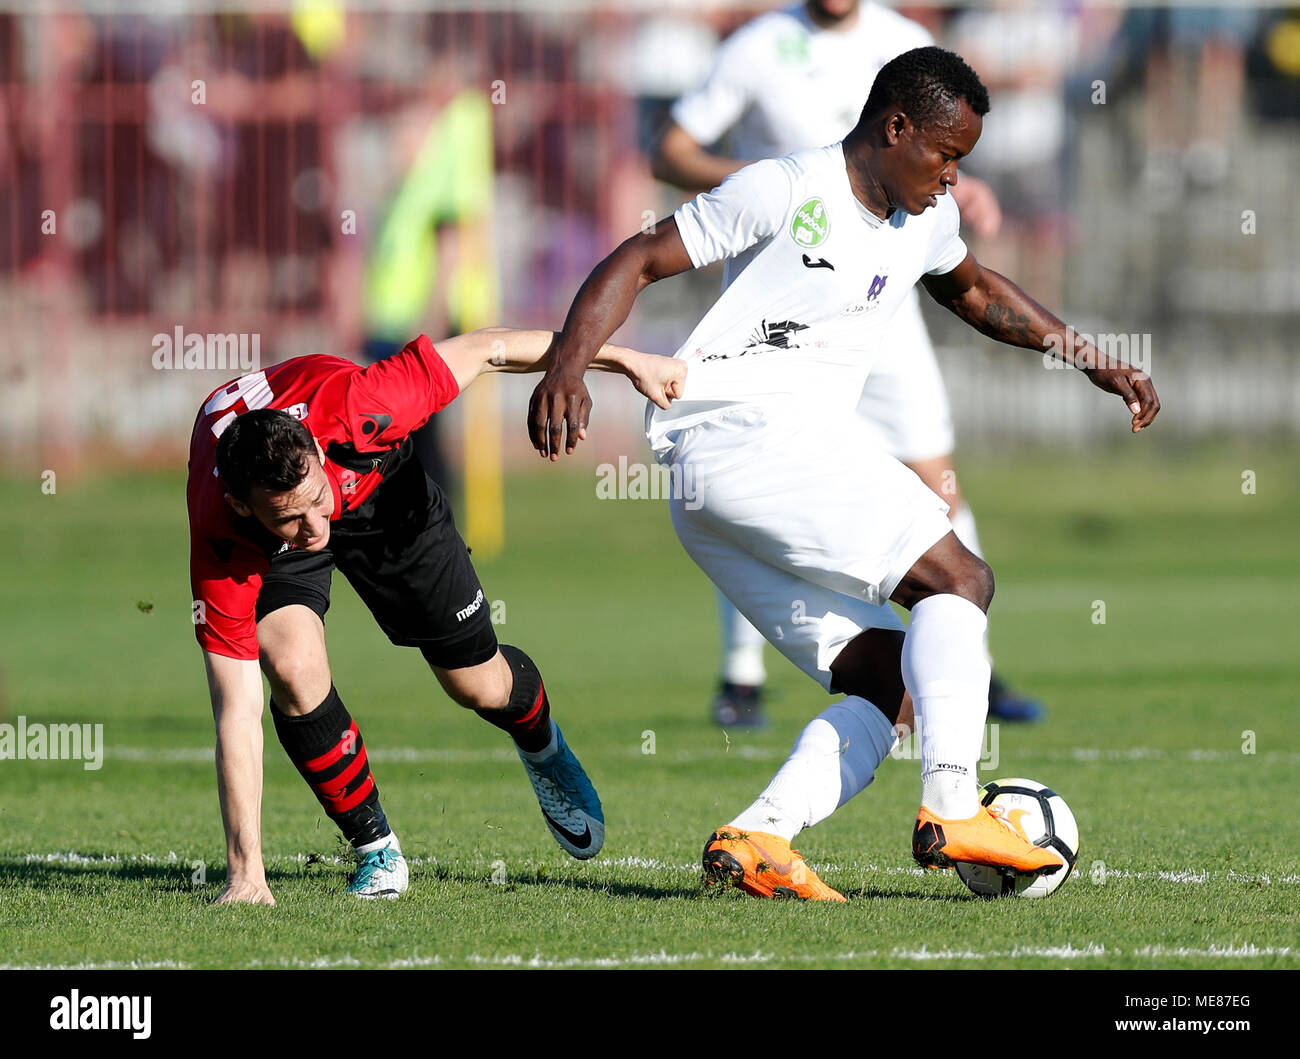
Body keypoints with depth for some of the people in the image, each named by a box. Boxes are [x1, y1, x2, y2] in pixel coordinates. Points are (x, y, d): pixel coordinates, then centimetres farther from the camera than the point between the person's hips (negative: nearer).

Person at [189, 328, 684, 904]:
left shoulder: (346, 407, -43)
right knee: (295, 669, -28)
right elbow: (236, 712, -40)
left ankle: (542, 747, 45)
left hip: (380, 487, 1)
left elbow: (483, 350, -27)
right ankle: (376, 850, -3)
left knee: (479, 685, 6)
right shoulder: (220, 543, -42)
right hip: (262, 552, -1)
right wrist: (245, 871, -45)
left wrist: (624, 359, -21)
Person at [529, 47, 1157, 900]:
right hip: (749, 436, -9)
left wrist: (1093, 362, 35)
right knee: (958, 578, -14)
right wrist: (567, 368, -22)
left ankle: (756, 838, -15)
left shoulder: (926, 219, 19)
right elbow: (637, 263, -7)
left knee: (880, 682, -1)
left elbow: (974, 290, 41)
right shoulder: (788, 191, -6)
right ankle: (951, 807, -23)